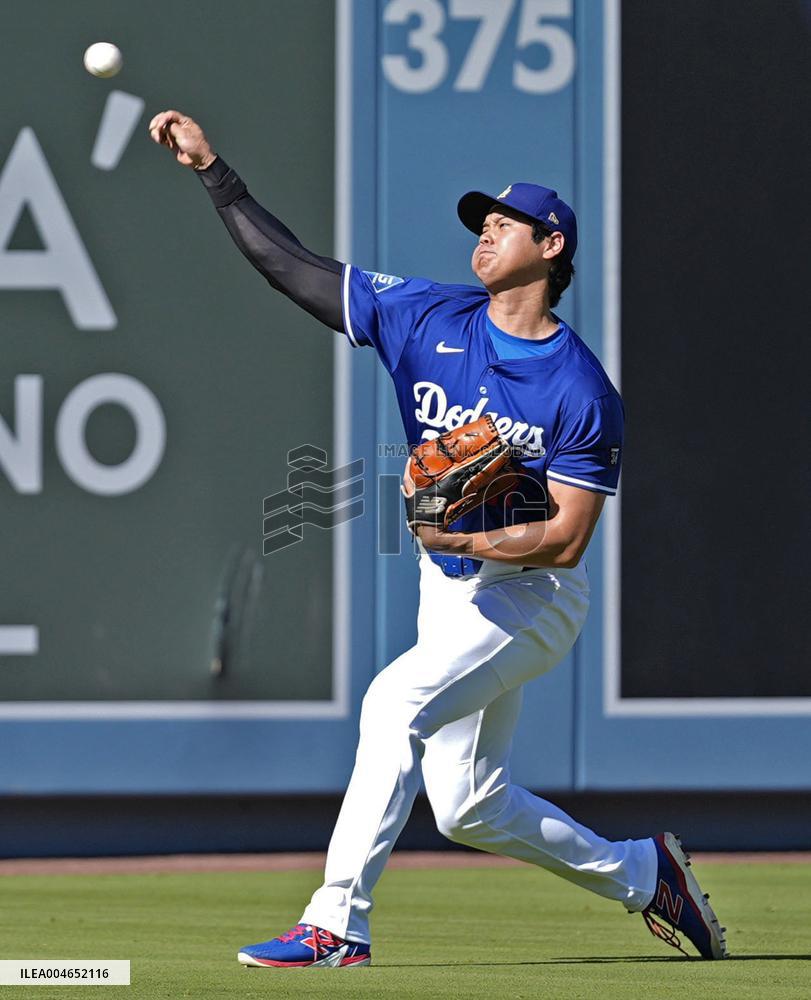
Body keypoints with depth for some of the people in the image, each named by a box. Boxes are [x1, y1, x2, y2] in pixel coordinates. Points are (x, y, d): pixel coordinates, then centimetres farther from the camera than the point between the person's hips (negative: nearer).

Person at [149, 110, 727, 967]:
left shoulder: (580, 392, -16)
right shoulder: (428, 318, -1)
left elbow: (566, 539, -18)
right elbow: (291, 267, -1)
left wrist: (463, 540, -31)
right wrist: (212, 170, -7)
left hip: (530, 597, -7)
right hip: (450, 592, 7)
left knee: (397, 698, -28)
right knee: (466, 808, 9)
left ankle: (337, 924, -28)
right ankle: (640, 874, 31)